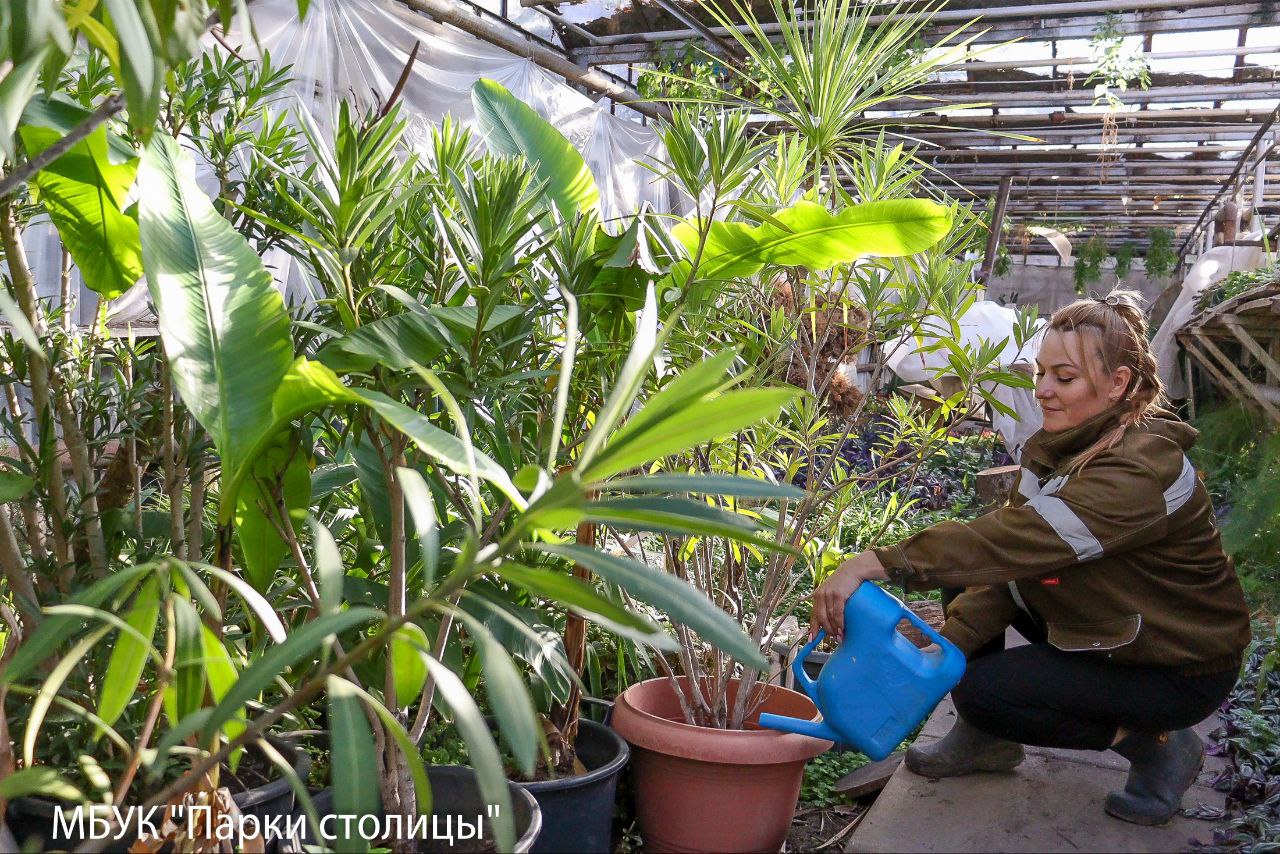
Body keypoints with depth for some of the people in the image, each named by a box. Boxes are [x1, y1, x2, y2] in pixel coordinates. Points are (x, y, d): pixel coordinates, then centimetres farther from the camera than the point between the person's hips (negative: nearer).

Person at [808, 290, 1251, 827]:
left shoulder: (1141, 472, -31)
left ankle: (1152, 741, 1)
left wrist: (873, 563, -50)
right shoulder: (1061, 447, -6)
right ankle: (986, 740, 8)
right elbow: (1011, 556, -10)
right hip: (1110, 630, 8)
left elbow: (1014, 539, -44)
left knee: (980, 688, -18)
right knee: (977, 578, -5)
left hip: (1182, 668, -8)